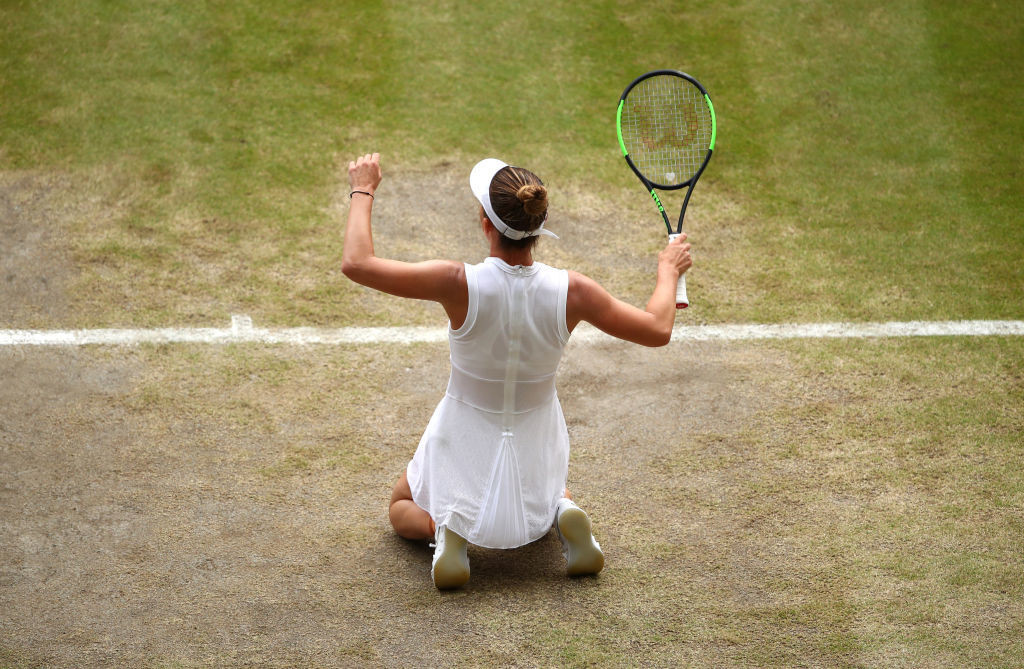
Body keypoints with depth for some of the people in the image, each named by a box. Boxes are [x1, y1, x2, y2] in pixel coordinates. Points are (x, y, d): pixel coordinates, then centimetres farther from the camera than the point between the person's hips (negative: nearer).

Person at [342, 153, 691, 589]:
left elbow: (356, 263, -21)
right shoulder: (570, 292, -22)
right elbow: (658, 329, -9)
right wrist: (668, 271, 10)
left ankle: (444, 526, -7)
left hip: (465, 449, -2)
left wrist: (363, 191, -6)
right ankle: (561, 513, 1)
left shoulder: (460, 286, -28)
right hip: (536, 451, 2)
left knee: (402, 507, 28)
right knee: (551, 492, 37)